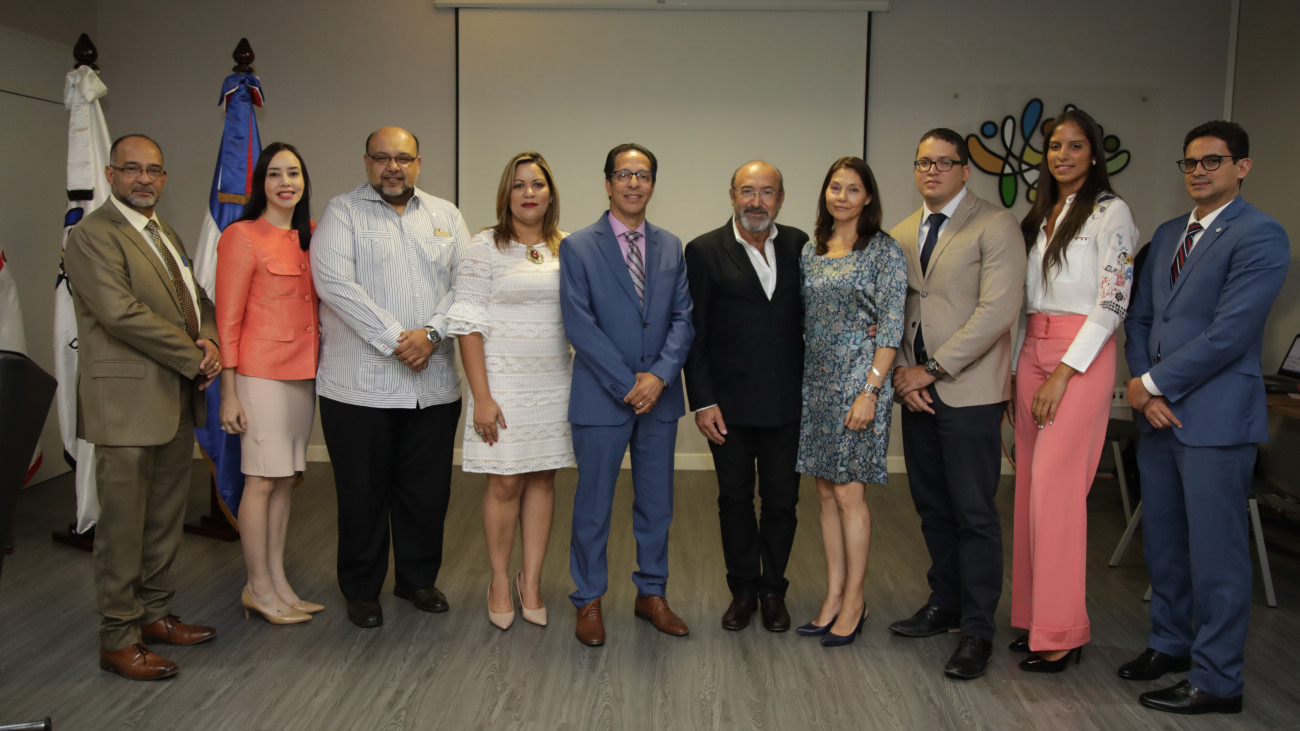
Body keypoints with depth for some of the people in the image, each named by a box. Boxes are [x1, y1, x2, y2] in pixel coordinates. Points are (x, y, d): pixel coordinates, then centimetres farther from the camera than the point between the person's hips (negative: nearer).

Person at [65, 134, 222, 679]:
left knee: (166, 517, 15)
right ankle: (118, 639, 10)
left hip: (177, 399, 8)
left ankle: (155, 614, 27)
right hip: (128, 402, -8)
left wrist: (210, 342, -3)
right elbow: (120, 312, -19)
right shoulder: (93, 234, -9)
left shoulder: (166, 235, 18)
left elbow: (197, 300, 19)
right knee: (123, 524, 0)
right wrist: (194, 358, -14)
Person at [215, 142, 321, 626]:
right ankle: (257, 588, 12)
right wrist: (229, 391, -11)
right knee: (262, 480, -1)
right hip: (262, 372, -6)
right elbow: (228, 318, -8)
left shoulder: (311, 238, 13)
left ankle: (278, 581, 22)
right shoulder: (242, 236, -6)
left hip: (304, 372, 6)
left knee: (286, 479, 11)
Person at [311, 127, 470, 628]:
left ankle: (418, 578, 30)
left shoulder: (445, 215, 13)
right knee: (363, 492, 6)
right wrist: (394, 339, -17)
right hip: (360, 385, -3)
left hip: (434, 384, 3)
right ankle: (361, 590, 23)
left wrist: (432, 333, -12)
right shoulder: (342, 212, 1)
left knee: (427, 489, 11)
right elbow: (334, 282, -13)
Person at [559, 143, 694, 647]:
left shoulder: (671, 247, 9)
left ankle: (651, 594, 29)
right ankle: (588, 601, 22)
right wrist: (626, 384, -14)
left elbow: (683, 318, 4)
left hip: (660, 396, 4)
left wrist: (660, 374, -12)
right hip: (602, 397, -4)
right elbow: (579, 325, -10)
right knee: (593, 505, 6)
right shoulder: (578, 247, -3)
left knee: (656, 502, 13)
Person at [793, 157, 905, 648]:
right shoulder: (810, 252, 11)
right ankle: (833, 597, 18)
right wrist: (799, 382, 8)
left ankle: (853, 602, 11)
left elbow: (892, 327, -10)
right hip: (816, 382, 6)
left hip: (859, 383, -6)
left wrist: (870, 390, -16)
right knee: (826, 492, 9)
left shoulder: (884, 251, -5)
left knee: (849, 493, -3)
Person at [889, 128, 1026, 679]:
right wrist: (902, 372, -2)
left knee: (973, 513, -1)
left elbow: (996, 310, -14)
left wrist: (933, 369, -14)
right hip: (917, 390, 6)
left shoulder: (995, 226, -5)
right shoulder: (902, 235, 14)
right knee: (932, 507, 14)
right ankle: (943, 605, 29)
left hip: (969, 391, -6)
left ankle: (977, 630, 9)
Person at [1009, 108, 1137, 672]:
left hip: (1081, 355, -7)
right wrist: (1016, 370, 11)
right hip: (1031, 352, 7)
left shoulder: (1109, 213, -4)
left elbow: (1112, 302, -11)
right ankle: (1033, 616, 17)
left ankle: (1061, 631, 0)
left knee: (1055, 486, -10)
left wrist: (1063, 373, -16)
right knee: (1030, 485, 7)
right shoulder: (1040, 216, 17)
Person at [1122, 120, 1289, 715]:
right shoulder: (1168, 234, 15)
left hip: (1215, 419, -7)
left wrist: (1153, 383, -12)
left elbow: (1230, 332, -17)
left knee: (1215, 553, 1)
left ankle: (1216, 681, 13)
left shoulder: (1260, 236, -9)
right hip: (1158, 416, 7)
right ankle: (1171, 643, 34)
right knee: (1162, 542, 17)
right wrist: (1142, 385, -2)